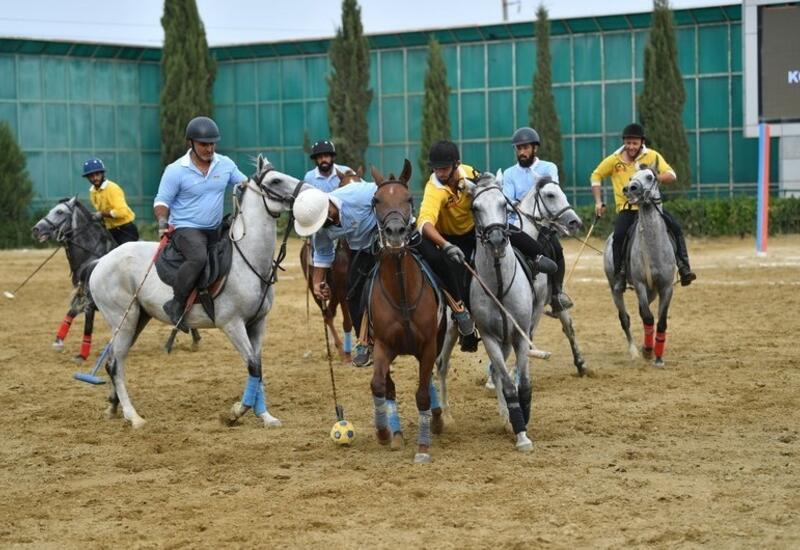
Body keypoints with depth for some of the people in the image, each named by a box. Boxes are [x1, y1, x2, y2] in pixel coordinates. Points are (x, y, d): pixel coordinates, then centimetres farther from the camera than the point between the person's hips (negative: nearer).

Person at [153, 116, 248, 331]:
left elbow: (244, 183, 12)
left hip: (215, 230, 7)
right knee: (198, 257, -34)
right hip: (185, 228, -7)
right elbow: (161, 201, -6)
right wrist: (162, 221, -25)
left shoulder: (225, 164, 3)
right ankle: (176, 305, -24)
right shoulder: (176, 170, -9)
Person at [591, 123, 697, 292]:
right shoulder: (614, 160, 2)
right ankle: (619, 275, -14)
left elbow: (671, 175, -7)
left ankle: (684, 268, -10)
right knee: (619, 235, -27)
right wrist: (598, 202, 5)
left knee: (675, 227, -18)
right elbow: (596, 176, 14)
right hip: (626, 208, -1)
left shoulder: (652, 156, 1)